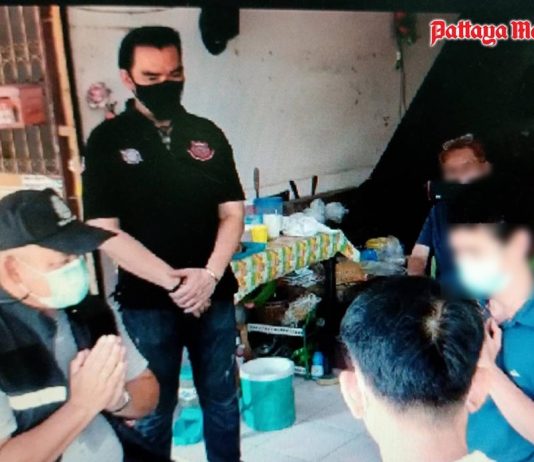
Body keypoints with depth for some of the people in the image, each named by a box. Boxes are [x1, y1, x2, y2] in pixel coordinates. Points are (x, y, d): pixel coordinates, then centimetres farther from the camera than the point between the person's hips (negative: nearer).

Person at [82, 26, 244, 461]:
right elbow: (104, 230, -11)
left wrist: (210, 274, -12)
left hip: (215, 294, 3)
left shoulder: (208, 134, 5)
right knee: (153, 410, 11)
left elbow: (232, 212, 3)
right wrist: (171, 281, -16)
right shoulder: (108, 140, -5)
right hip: (147, 301, -3)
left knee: (222, 400, 16)